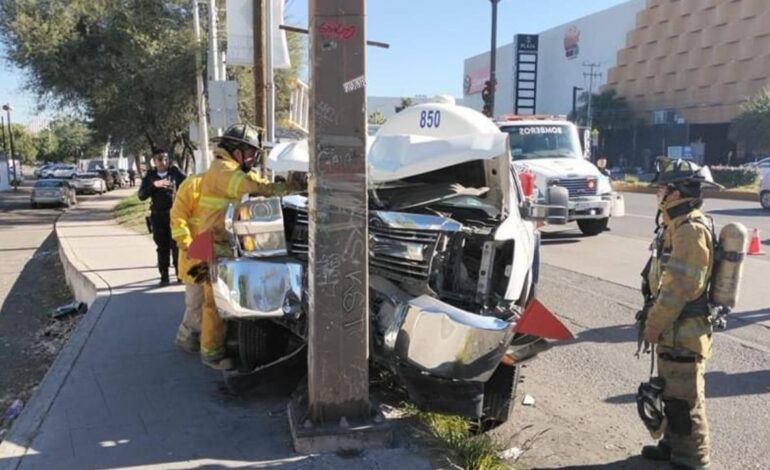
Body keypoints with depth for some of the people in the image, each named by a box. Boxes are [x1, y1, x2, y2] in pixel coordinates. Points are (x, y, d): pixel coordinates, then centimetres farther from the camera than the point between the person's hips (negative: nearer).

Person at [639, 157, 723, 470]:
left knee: (684, 399, 2)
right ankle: (673, 445, 35)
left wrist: (654, 324, -16)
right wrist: (654, 320, 18)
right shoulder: (676, 225, 11)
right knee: (671, 392, 20)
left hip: (684, 331, -10)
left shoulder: (691, 229, -21)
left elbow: (679, 286, -24)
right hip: (673, 328, 10)